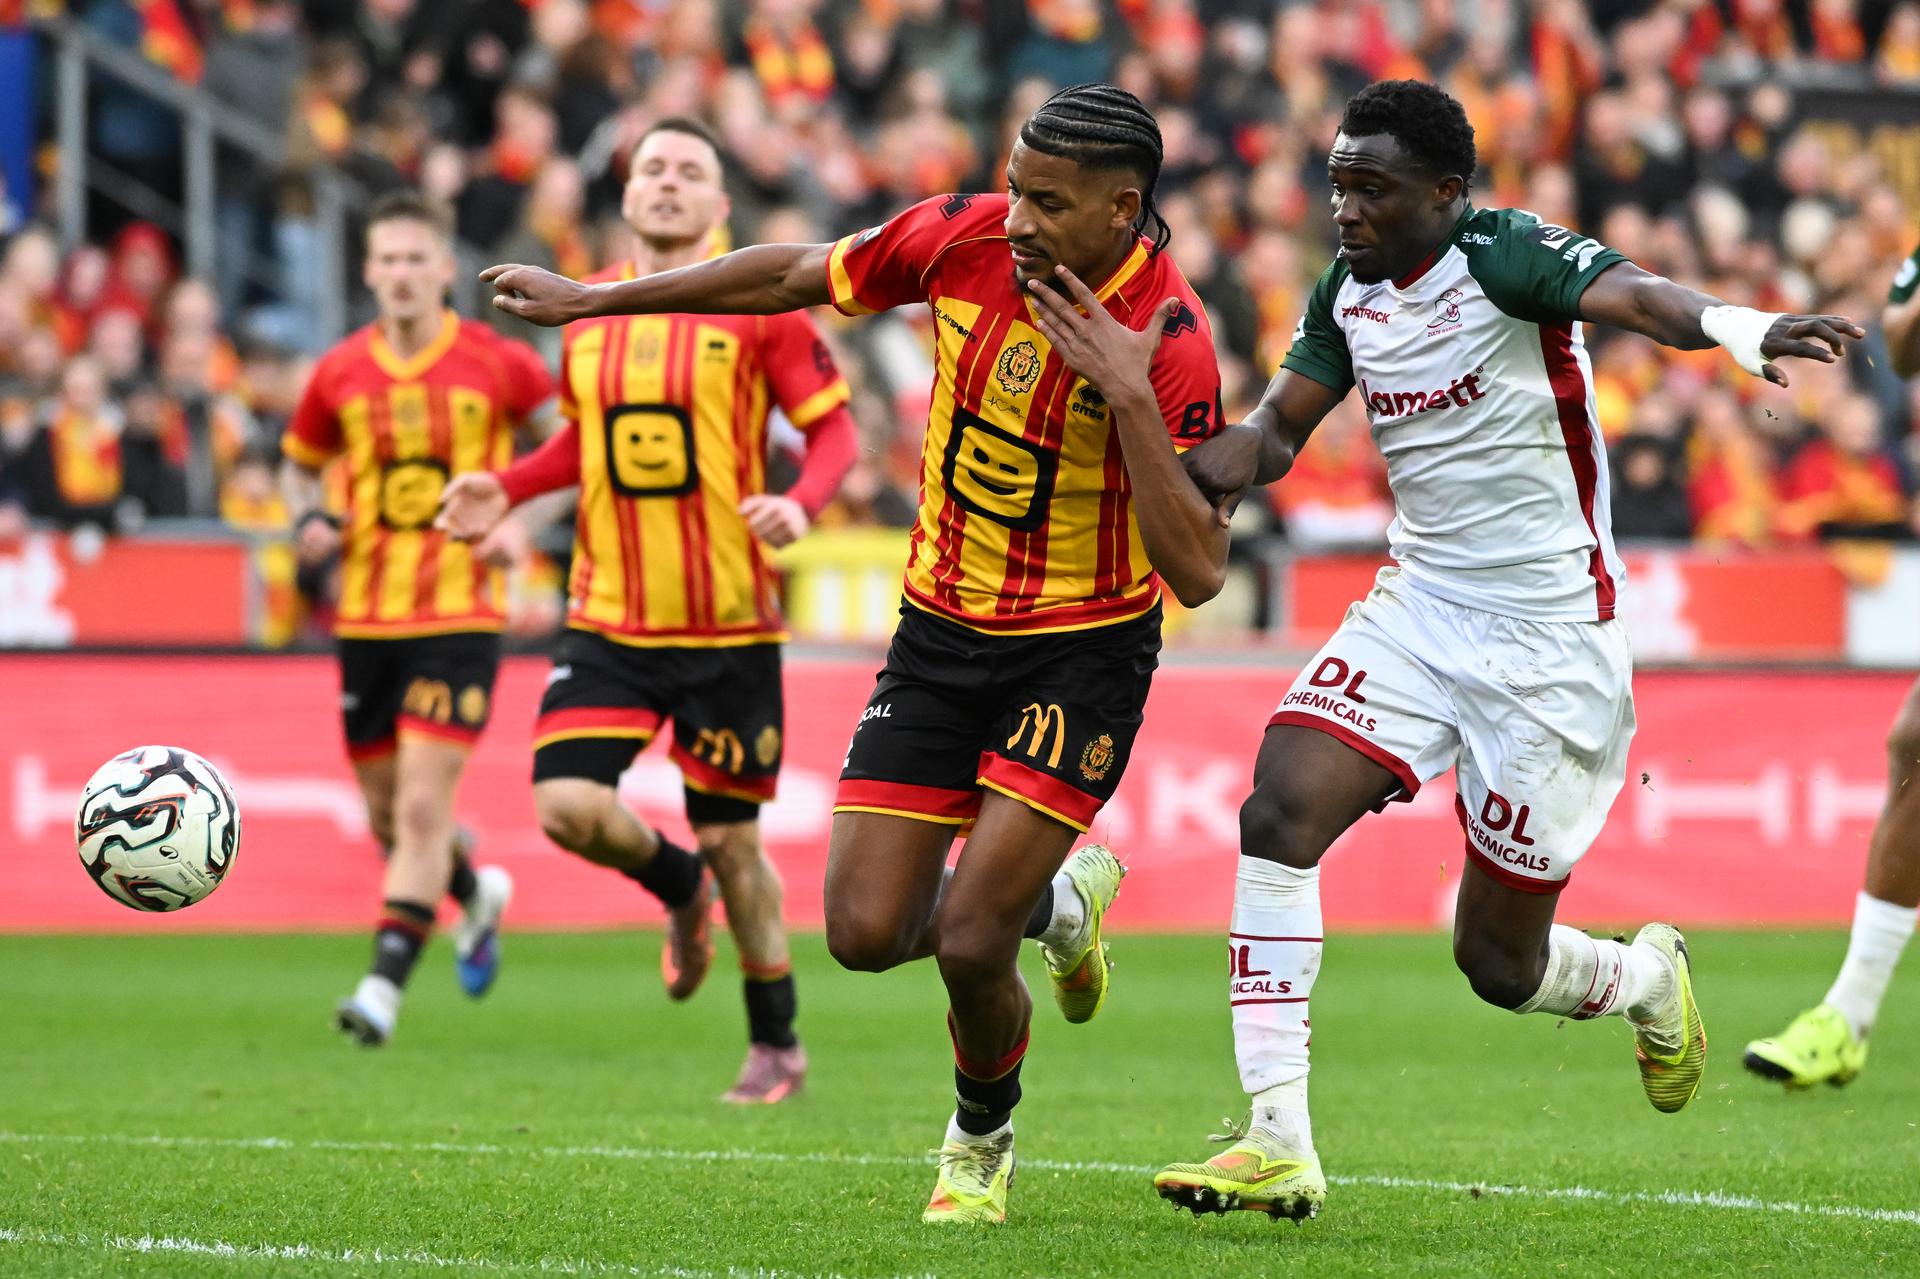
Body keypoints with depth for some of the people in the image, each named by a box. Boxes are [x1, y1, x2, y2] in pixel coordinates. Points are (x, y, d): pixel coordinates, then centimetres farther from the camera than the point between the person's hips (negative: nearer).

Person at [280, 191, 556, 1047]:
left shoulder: (496, 365, -5)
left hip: (460, 615, -4)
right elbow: (299, 463, 20)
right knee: (386, 814, 12)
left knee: (423, 805, -15)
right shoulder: (340, 375, 4)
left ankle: (386, 982, -14)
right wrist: (308, 520, -1)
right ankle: (477, 895, 43)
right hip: (365, 617, 4)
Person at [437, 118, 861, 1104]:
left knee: (730, 839, 3)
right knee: (567, 807, -14)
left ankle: (776, 1046, 23)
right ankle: (679, 890, 21)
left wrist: (801, 505, -23)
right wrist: (506, 489, 6)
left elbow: (832, 429, -3)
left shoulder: (759, 307, -5)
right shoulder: (587, 310, 8)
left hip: (728, 625, -3)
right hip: (608, 618, 3)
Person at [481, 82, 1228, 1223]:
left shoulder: (1169, 339, -23)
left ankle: (985, 1140, 19)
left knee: (969, 941, -14)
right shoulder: (966, 236, -10)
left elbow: (1199, 571, -26)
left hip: (1082, 650, -5)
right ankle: (1057, 899, 29)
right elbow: (796, 276, 7)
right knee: (868, 930, -3)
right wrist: (594, 299, 11)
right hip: (942, 628, 5)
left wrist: (1129, 397, -35)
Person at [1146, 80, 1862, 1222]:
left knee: (1499, 965, 2)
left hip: (1550, 643, -6)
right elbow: (1282, 422, 11)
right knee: (1279, 813, -18)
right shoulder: (1347, 294, 4)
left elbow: (1632, 297, -35)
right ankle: (1278, 1146, -16)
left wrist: (1739, 329, -58)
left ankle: (1647, 979, 39)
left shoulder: (1507, 254, -17)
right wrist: (1241, 449, -16)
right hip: (1419, 607, 6)